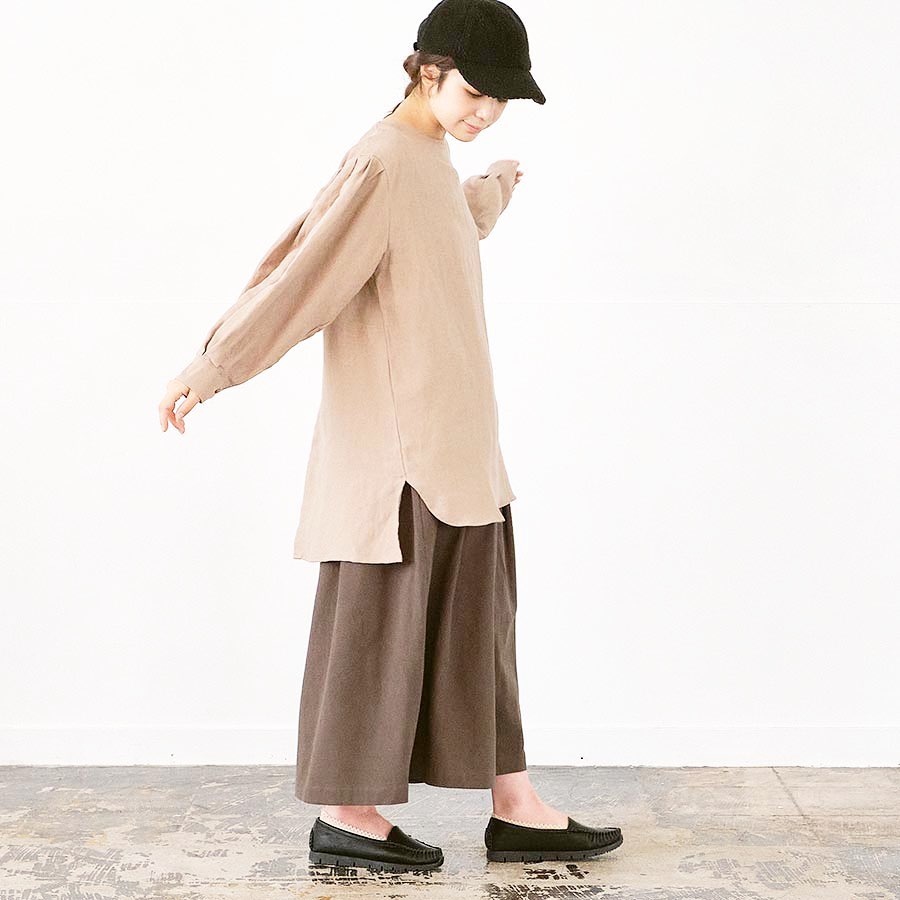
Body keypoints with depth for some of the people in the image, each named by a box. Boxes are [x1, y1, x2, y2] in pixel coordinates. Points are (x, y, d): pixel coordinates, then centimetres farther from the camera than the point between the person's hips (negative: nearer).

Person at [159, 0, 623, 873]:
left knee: (469, 621, 11)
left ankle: (513, 808, 18)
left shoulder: (432, 161, 12)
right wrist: (208, 369, -18)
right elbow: (304, 271, -19)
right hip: (397, 441, -9)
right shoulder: (386, 162, -16)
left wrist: (494, 186, 53)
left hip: (450, 441, 10)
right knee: (379, 623, 1)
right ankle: (345, 816, 14)